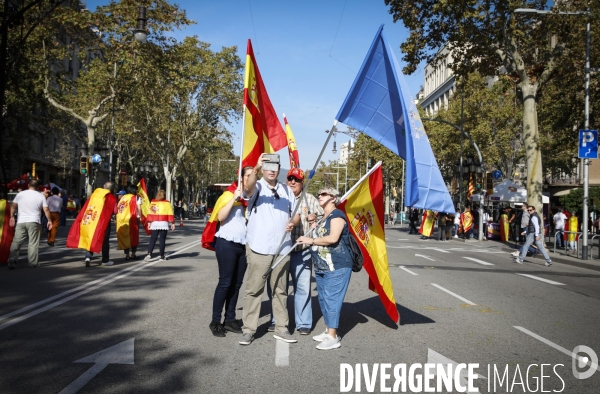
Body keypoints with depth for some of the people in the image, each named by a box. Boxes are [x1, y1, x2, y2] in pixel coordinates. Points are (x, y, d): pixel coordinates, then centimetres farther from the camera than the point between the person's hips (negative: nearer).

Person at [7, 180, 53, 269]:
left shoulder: (20, 194, 6)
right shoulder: (41, 196, 0)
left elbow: (13, 206, 3)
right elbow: (46, 210, -1)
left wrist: (12, 217, 9)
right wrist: (49, 220, 7)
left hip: (20, 222, 2)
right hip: (34, 222, -2)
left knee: (16, 242, 7)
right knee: (33, 243, 2)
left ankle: (12, 260, -2)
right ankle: (32, 262, 3)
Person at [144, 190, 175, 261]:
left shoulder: (152, 202, 7)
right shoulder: (167, 203, 0)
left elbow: (150, 213, 6)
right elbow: (170, 214, -2)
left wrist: (149, 222, 11)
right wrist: (172, 223, 1)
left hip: (154, 223, 2)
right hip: (164, 223, -2)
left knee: (153, 239, 5)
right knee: (162, 239, 1)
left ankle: (149, 254, -9)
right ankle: (162, 256, 4)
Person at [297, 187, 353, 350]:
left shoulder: (337, 215, -10)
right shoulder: (322, 217, 19)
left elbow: (333, 238, -22)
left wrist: (311, 240, -13)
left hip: (337, 267, -10)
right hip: (321, 267, 10)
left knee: (332, 299, -9)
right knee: (323, 299, 13)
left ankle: (333, 337, -4)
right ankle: (328, 330, 24)